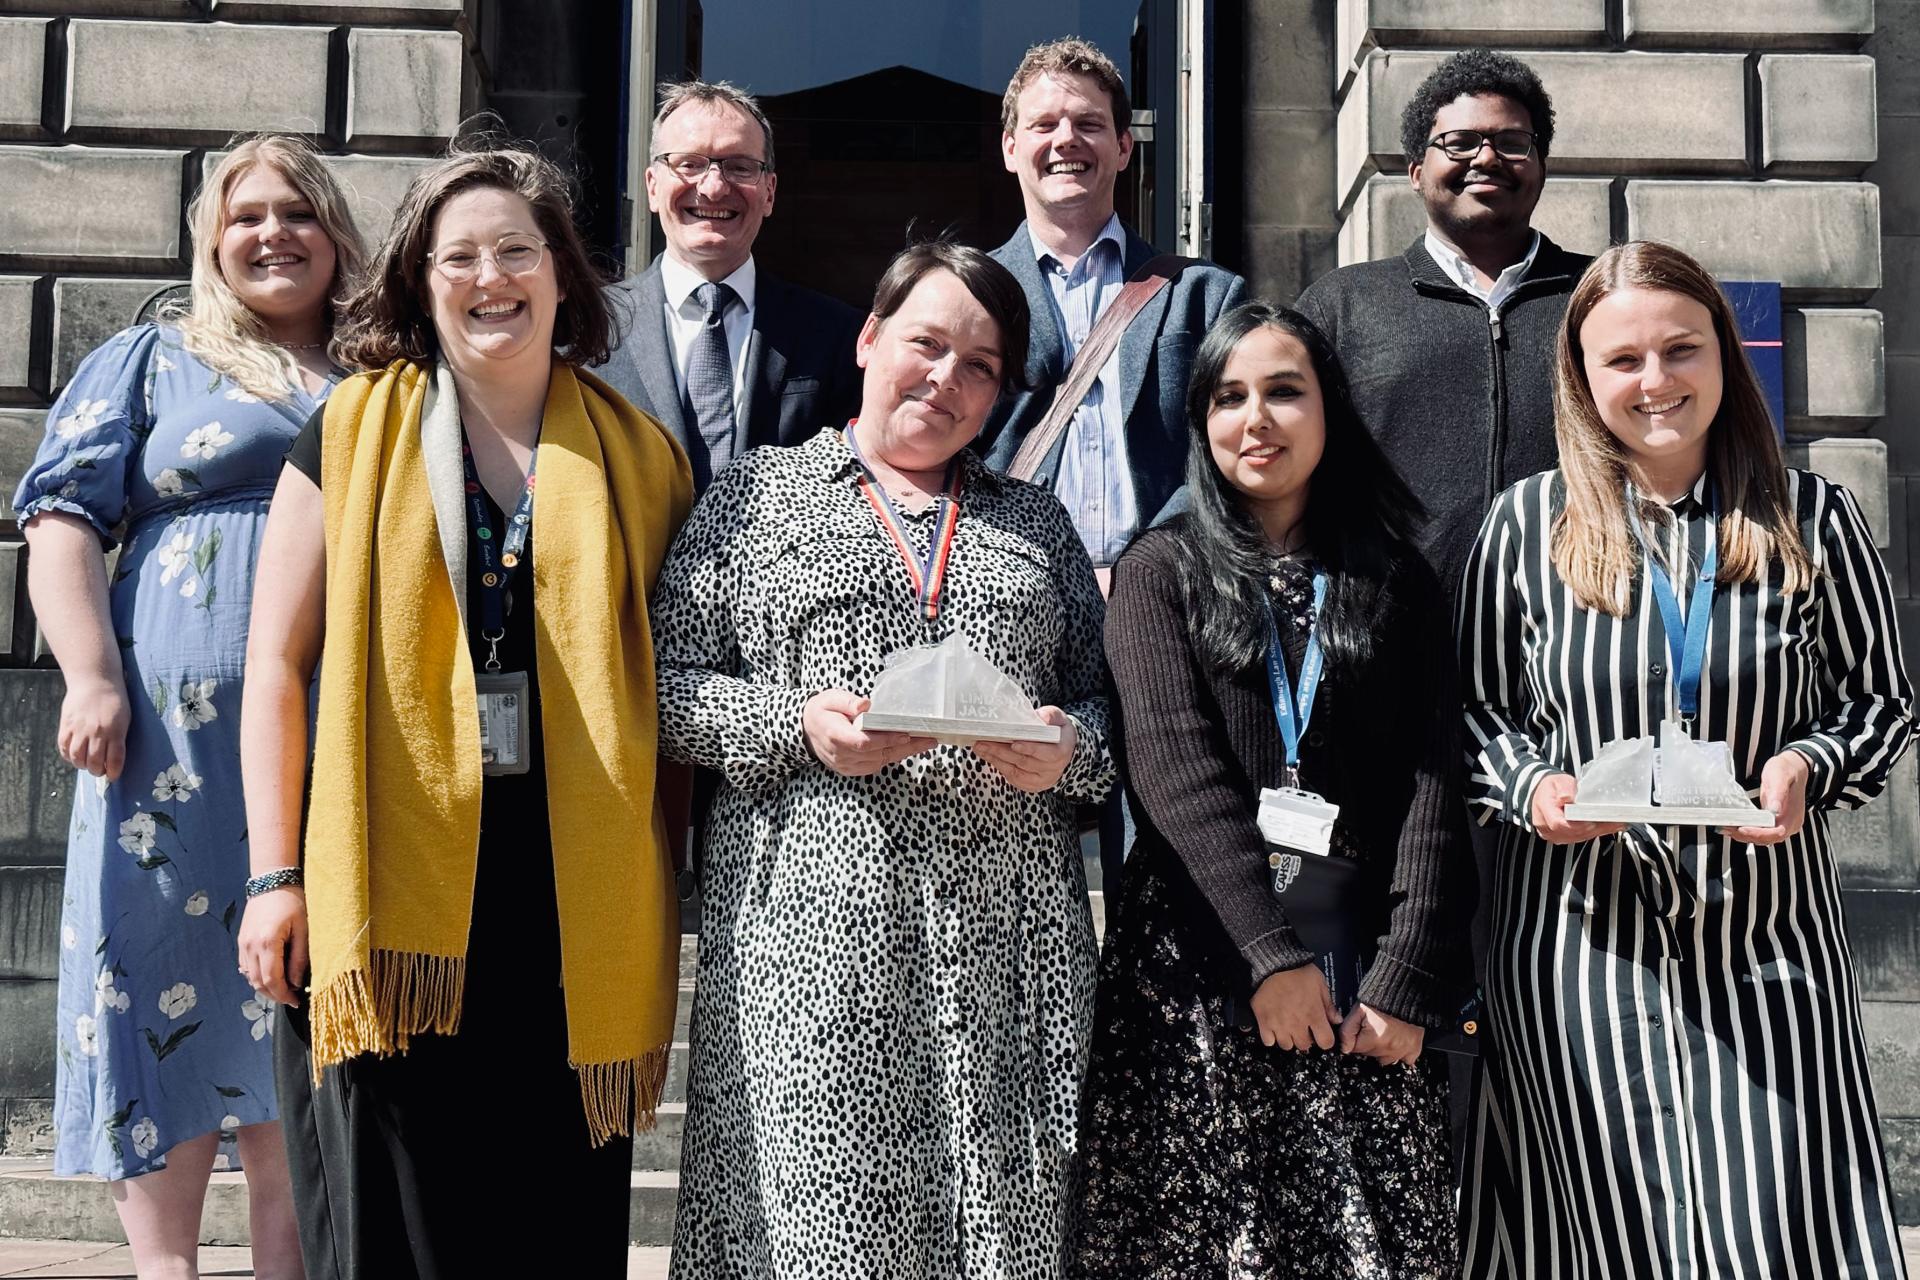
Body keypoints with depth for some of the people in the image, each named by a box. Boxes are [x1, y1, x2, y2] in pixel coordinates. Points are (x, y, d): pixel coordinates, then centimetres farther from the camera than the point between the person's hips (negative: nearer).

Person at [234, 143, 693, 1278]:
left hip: (575, 897, 1)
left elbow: (674, 683, 11)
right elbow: (277, 665, 4)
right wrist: (277, 875, -3)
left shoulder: (638, 457, 9)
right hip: (396, 882, -1)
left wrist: (671, 896, 6)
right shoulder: (353, 435, 6)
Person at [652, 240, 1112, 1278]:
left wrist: (1070, 749, -3)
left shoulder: (1035, 521, 19)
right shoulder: (755, 496, 10)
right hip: (814, 929, -2)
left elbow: (1102, 700, 18)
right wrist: (798, 725, -12)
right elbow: (668, 687, 3)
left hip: (1004, 940, 3)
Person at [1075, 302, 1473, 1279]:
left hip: (1364, 984, 1)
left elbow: (1431, 785, 2)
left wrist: (1404, 978, -8)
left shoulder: (1395, 578, 10)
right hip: (1199, 970, -1)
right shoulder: (1160, 571, 5)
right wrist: (1270, 953, -15)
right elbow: (1172, 768, -7)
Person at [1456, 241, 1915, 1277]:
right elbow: (1478, 712, 8)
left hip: (1766, 934, 0)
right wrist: (1533, 790, -11)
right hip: (1580, 933, 0)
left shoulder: (1812, 519, 3)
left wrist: (1805, 769, -10)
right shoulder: (1527, 524, 2)